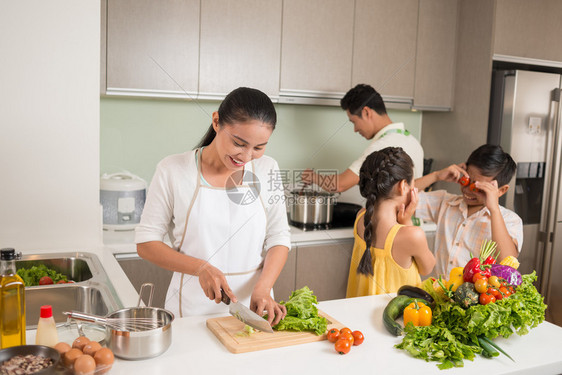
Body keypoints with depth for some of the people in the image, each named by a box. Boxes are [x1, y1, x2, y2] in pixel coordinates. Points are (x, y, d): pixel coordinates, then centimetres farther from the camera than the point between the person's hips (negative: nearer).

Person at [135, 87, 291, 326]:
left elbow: (279, 238, 4)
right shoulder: (173, 170, -8)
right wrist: (201, 268, -17)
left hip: (252, 307, 2)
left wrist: (263, 289, -12)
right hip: (193, 310, -2)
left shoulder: (267, 170, 1)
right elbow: (146, 243, -4)